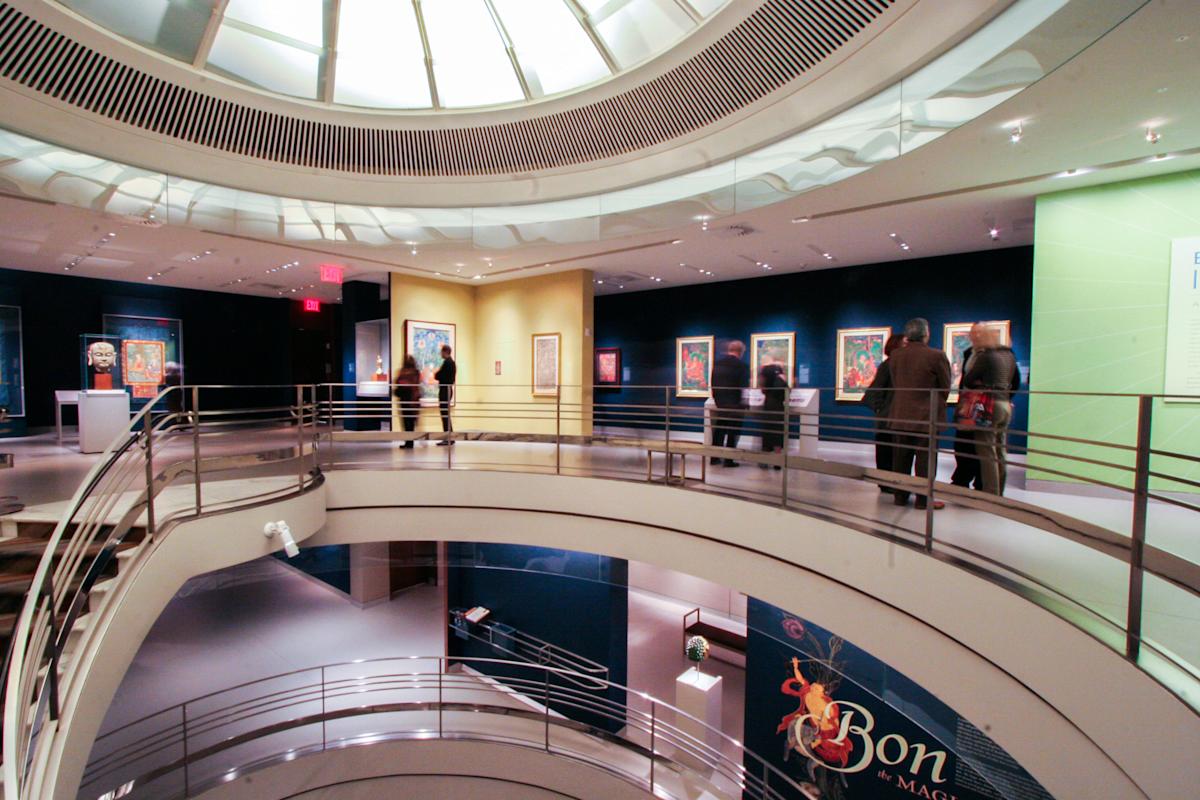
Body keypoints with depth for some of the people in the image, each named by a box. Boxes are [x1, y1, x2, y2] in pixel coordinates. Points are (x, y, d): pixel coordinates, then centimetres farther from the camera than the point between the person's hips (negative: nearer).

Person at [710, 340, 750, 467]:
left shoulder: (717, 363, 4)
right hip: (735, 405, -5)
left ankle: (714, 457, 20)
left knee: (719, 430, 15)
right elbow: (744, 386, -9)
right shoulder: (742, 365, -13)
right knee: (732, 433, 3)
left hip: (719, 403, 6)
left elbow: (712, 383, 8)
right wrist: (743, 402, 4)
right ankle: (728, 460, 5)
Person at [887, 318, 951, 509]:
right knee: (924, 458, 3)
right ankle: (923, 499, 9)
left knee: (901, 457, 11)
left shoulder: (895, 355, 0)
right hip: (927, 416, -4)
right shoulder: (936, 356, -11)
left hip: (900, 415, 4)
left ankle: (900, 495, 17)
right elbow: (945, 387, 0)